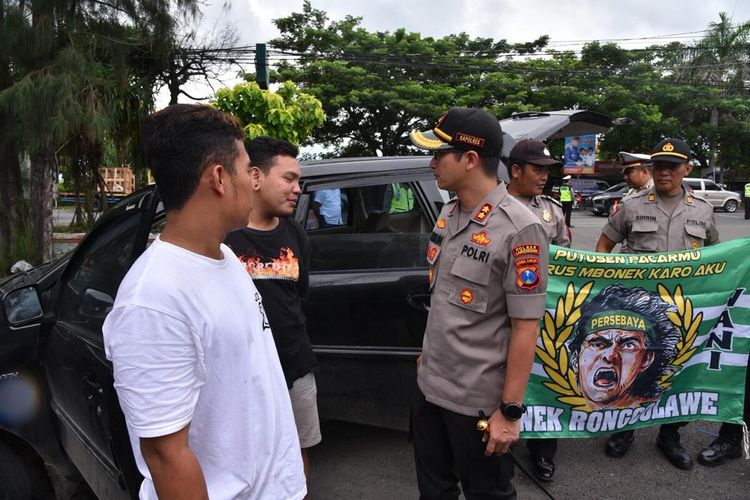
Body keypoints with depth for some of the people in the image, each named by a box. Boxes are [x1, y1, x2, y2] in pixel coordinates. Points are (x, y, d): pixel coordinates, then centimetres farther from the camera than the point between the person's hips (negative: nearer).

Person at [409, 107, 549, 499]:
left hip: (478, 400, -7)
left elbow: (525, 329, -19)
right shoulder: (448, 213, 3)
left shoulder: (519, 230, -20)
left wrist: (510, 411, -17)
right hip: (430, 386, 7)